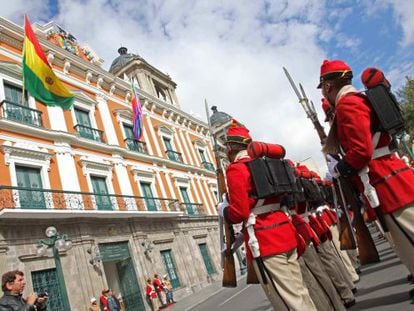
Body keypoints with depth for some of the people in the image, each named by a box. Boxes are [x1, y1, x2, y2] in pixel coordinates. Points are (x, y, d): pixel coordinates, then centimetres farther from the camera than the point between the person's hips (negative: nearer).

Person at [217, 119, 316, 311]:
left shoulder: (235, 169, -10)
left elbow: (238, 213, -17)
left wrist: (223, 210, 3)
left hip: (264, 242, -8)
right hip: (284, 232, 9)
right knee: (299, 293, 17)